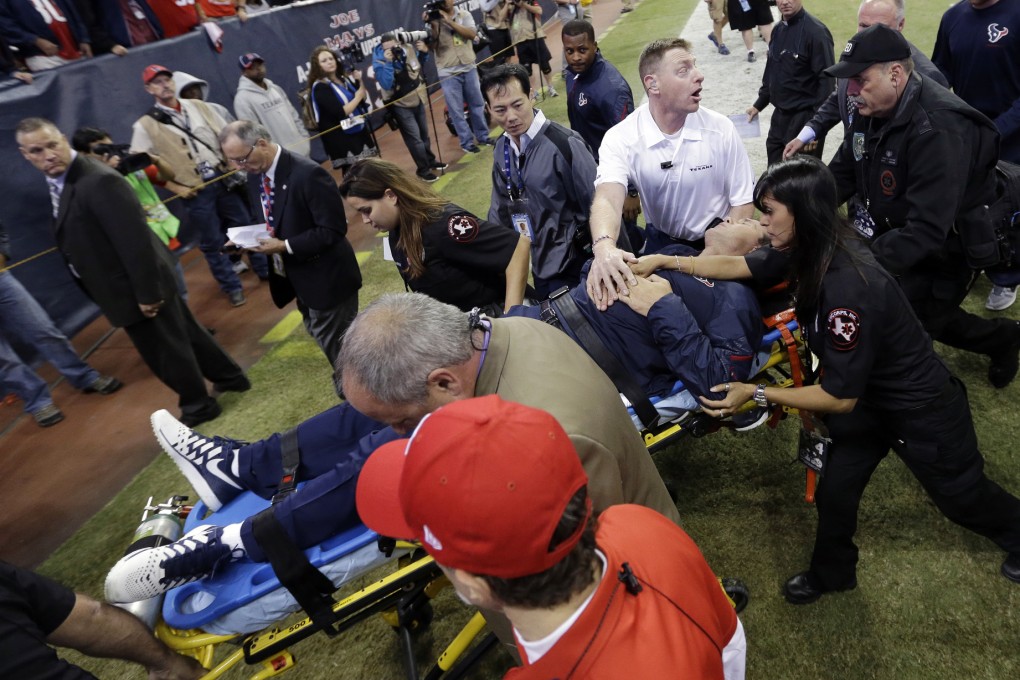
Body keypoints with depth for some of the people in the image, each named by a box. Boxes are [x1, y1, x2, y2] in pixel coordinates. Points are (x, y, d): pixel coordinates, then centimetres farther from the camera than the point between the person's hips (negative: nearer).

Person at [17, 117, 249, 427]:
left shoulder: (99, 181, -24)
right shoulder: (58, 180, 6)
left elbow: (135, 241, -26)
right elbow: (75, 237, 13)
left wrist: (146, 293, -22)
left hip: (137, 288, -10)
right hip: (139, 284, 10)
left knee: (164, 351, 7)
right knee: (184, 333, 21)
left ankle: (198, 405, 26)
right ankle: (230, 376, 38)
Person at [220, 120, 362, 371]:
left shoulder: (307, 173, -24)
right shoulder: (255, 174, 2)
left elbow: (332, 230, -25)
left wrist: (286, 246, -26)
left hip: (326, 276, -8)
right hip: (296, 275, 9)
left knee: (338, 344, 4)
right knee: (325, 339, 22)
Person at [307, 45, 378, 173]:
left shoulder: (344, 78, 10)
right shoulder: (320, 87, -12)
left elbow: (364, 99, 11)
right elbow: (340, 112, -22)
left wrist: (360, 81, -4)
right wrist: (357, 98, -10)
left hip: (360, 132, 7)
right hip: (342, 140, -7)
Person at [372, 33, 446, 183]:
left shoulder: (408, 51, -8)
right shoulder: (379, 62, -21)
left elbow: (421, 61, 14)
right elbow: (386, 85, -34)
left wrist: (424, 51, -7)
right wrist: (388, 62, -39)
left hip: (418, 99, 6)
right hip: (400, 105, -6)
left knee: (424, 133, 19)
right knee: (414, 137, -7)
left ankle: (430, 160, 38)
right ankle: (423, 169, 6)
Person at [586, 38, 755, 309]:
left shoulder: (721, 129, -11)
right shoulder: (620, 139, -16)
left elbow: (743, 202, -6)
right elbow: (608, 198, -33)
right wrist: (605, 247, -56)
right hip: (661, 242, 0)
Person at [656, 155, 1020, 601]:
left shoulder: (848, 289, -40)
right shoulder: (807, 252, -16)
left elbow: (839, 396, -32)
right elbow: (736, 266, -2)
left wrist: (756, 393, -26)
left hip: (921, 409, -7)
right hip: (868, 395, 7)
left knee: (961, 495, 21)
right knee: (835, 490, 15)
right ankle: (831, 574, 39)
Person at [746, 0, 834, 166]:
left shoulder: (816, 31, -15)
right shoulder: (778, 30, 9)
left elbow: (826, 81, -17)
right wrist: (759, 104, 21)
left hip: (805, 117, -8)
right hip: (780, 115, 8)